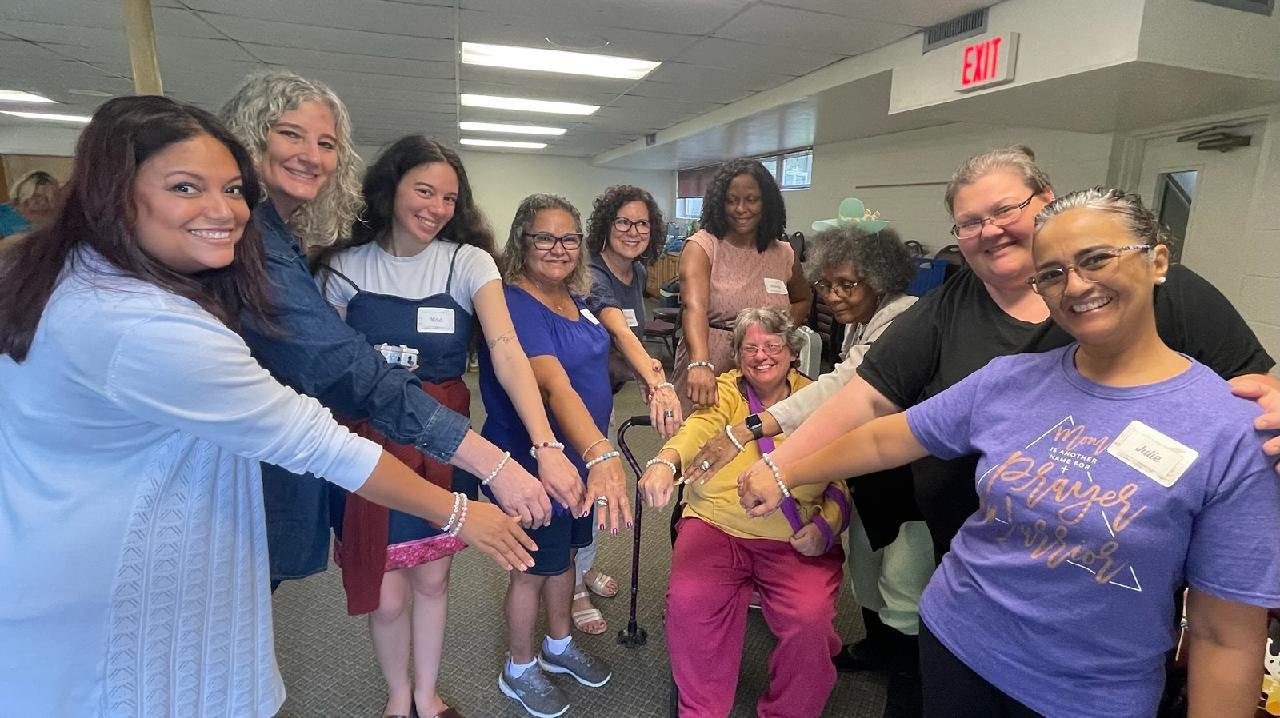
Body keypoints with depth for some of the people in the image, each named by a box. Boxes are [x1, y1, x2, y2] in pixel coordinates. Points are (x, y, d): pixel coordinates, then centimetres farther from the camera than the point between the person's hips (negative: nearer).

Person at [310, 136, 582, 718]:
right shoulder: (345, 265, -4)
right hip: (368, 444, 0)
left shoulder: (468, 261, -8)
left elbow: (506, 350, -22)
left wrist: (546, 445, -34)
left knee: (432, 579, 14)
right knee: (385, 594, 7)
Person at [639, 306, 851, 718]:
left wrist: (825, 525, -11)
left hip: (795, 540, 0)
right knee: (689, 603, -23)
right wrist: (665, 461, -35)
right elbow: (701, 427, -13)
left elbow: (844, 479, 8)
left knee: (810, 620, -23)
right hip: (716, 524, 1)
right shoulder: (726, 391, 9)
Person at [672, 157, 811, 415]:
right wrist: (700, 364, -41)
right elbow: (694, 307, -24)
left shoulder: (783, 254, 4)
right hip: (707, 364, -3)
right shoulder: (701, 246, -8)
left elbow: (803, 301, 22)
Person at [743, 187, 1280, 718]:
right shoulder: (1007, 380, -7)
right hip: (953, 637, 3)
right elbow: (886, 439, 0)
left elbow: (1226, 636, -12)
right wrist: (785, 475, 3)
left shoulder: (1230, 433, -16)